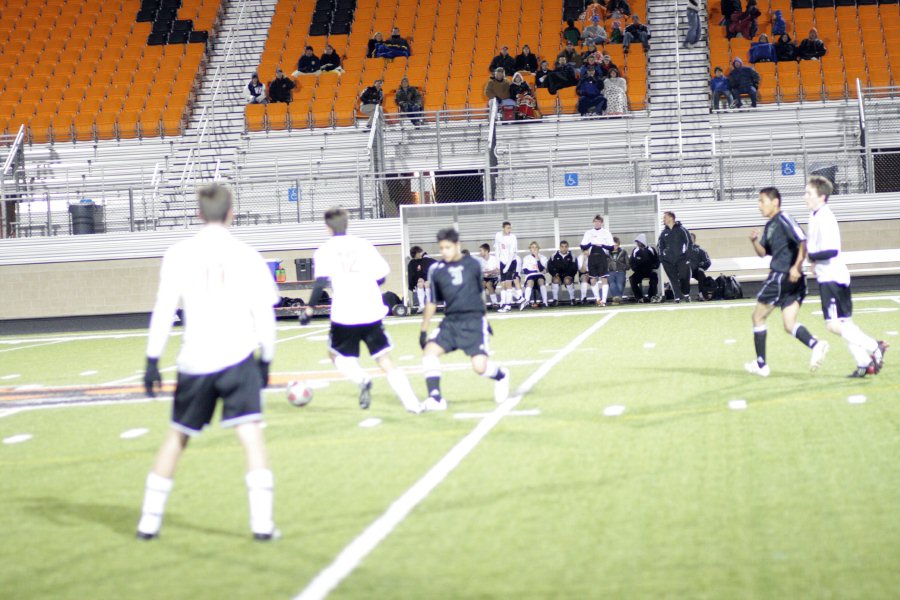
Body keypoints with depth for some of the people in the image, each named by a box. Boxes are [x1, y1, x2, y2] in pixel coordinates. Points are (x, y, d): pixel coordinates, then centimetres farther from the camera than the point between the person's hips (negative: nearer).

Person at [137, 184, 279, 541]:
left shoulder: (178, 255, 1)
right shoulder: (248, 257, 2)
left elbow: (164, 309, -2)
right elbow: (264, 315, 4)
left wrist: (153, 360, 2)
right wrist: (266, 360, 15)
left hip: (194, 361, 2)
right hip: (238, 358, -2)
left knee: (177, 437, 15)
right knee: (251, 434, -4)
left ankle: (149, 522, 22)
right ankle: (262, 522, -14)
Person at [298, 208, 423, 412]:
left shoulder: (325, 250, 0)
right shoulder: (364, 244, 8)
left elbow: (321, 282, -13)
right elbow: (381, 274, 10)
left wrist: (310, 309, -8)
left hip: (344, 315, -2)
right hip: (372, 312, 3)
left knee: (337, 355, 19)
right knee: (385, 360, 9)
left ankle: (361, 380, -10)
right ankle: (412, 404, -2)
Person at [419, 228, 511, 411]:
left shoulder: (472, 265, 2)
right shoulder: (436, 270, 3)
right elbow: (432, 302, 11)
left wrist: (485, 321, 21)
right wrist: (424, 329, 9)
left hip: (473, 320, -2)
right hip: (450, 321, 2)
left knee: (480, 366, -15)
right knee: (429, 351, -20)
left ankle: (501, 376, 20)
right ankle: (435, 398, -13)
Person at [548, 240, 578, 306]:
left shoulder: (572, 256, -1)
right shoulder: (554, 256, -1)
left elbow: (574, 269, -2)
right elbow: (549, 267, 0)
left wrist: (568, 275, -17)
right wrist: (555, 273, -16)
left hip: (568, 276, -1)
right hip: (557, 275, 1)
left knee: (567, 280, -34)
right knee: (556, 280, -33)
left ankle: (572, 299, -17)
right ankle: (555, 300, -23)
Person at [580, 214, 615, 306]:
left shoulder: (606, 232, 6)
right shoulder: (589, 232, 10)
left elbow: (611, 247, 2)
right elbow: (583, 246, 4)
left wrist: (602, 245, -14)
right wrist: (591, 243, -13)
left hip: (603, 257, -2)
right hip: (592, 257, 2)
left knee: (604, 279, -8)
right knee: (593, 280, 4)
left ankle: (603, 300, -8)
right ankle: (598, 299, 17)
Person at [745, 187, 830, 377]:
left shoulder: (784, 219, -10)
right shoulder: (770, 225, 19)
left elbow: (803, 242, -20)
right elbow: (763, 252, 24)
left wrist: (796, 267, -26)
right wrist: (754, 240, 4)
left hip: (782, 277, -9)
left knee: (758, 316, 5)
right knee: (789, 325, 3)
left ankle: (761, 364, 9)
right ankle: (816, 345, -20)